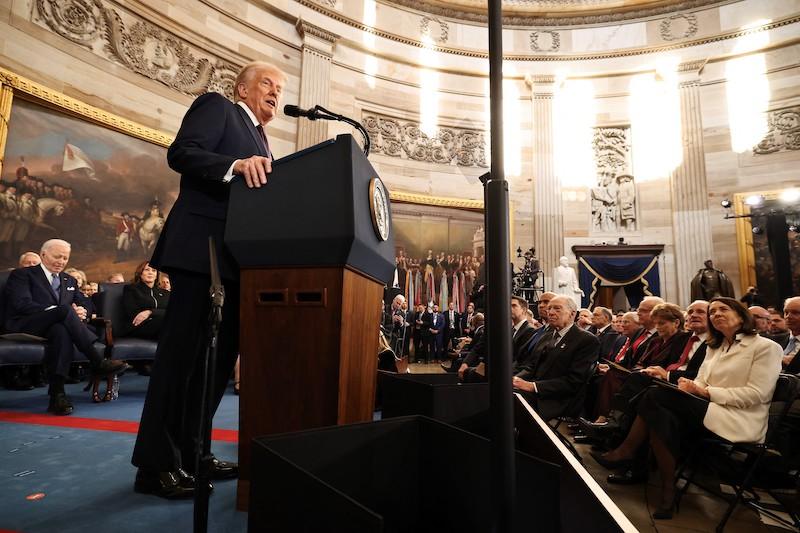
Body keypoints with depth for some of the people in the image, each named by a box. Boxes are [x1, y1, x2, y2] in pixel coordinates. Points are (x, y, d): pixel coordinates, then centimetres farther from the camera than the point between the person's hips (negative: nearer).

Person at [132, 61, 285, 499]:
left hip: (237, 254, 9)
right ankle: (157, 464, 2)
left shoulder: (259, 141, 27)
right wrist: (235, 165, -25)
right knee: (182, 348, -8)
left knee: (220, 352, 9)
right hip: (201, 246, -9)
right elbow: (181, 153, -10)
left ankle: (189, 451, 19)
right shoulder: (216, 106, 6)